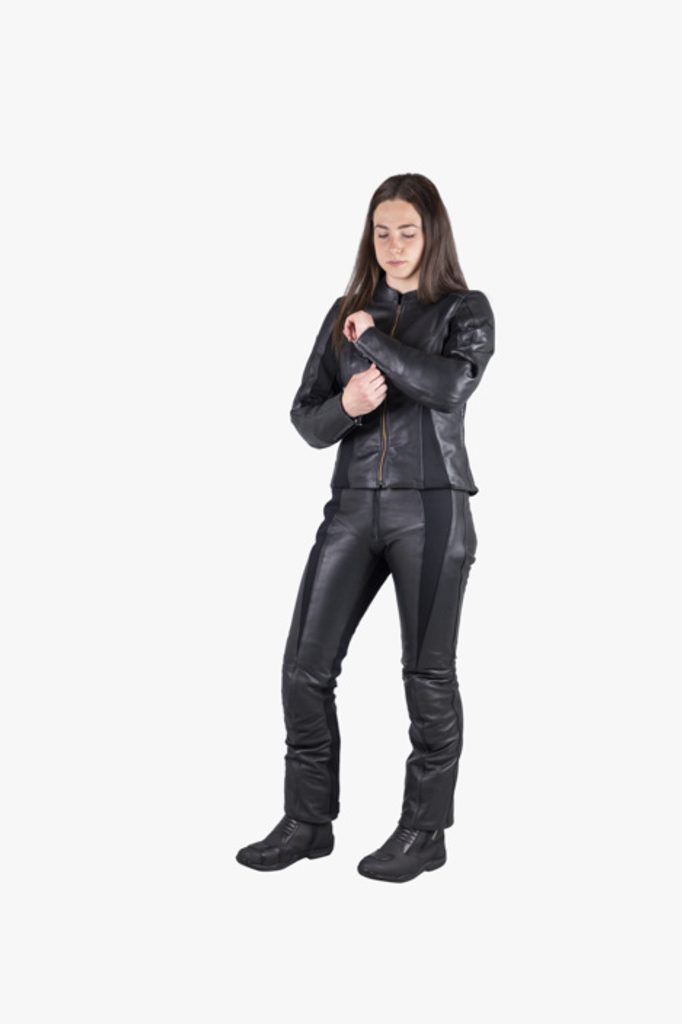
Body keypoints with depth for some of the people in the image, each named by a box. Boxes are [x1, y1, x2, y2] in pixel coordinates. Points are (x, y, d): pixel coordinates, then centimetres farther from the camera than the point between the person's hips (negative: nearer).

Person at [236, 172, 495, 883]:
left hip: (431, 508, -4)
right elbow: (305, 417, 8)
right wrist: (344, 407, -14)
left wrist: (374, 339, -8)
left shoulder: (466, 310, 2)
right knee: (306, 663, 1)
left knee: (427, 671, 3)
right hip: (353, 505, 4)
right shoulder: (347, 312, 13)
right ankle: (308, 821, 16)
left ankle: (424, 831, 17)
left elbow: (451, 384, -18)